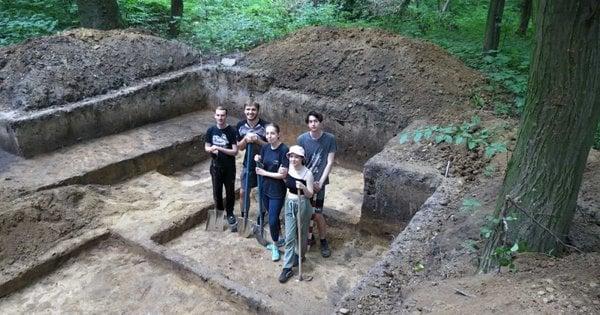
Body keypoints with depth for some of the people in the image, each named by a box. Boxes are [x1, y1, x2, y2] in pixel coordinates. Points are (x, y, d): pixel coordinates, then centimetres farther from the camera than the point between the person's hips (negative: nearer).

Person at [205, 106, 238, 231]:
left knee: (230, 191, 10)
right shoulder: (211, 130, -4)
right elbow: (206, 147, 5)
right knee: (217, 191, 14)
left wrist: (219, 148, -25)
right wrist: (212, 149, -17)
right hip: (216, 166, 3)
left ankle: (230, 213, 29)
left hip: (229, 167, -2)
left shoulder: (232, 131, -15)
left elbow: (235, 151, -17)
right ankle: (219, 211, 35)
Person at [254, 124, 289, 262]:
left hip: (277, 191, -6)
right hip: (265, 188, 6)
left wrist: (264, 173, -12)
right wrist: (258, 160, -11)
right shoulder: (265, 148, 0)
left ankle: (275, 246, 21)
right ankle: (277, 240, 41)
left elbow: (282, 174, -19)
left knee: (273, 220, -2)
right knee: (273, 217, 20)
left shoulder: (284, 150, -19)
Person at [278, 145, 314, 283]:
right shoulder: (288, 168, -2)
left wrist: (303, 187, -33)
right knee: (289, 237, 3)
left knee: (301, 234, 16)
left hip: (302, 205, -4)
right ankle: (287, 267, 7)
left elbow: (310, 194, -17)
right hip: (289, 204, 4)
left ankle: (299, 256, 41)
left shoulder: (307, 173, -18)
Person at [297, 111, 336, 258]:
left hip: (319, 182, -1)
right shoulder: (302, 139, -8)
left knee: (317, 214, -1)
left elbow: (329, 163, -7)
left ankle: (324, 241, 20)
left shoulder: (330, 138, -9)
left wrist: (320, 182, -12)